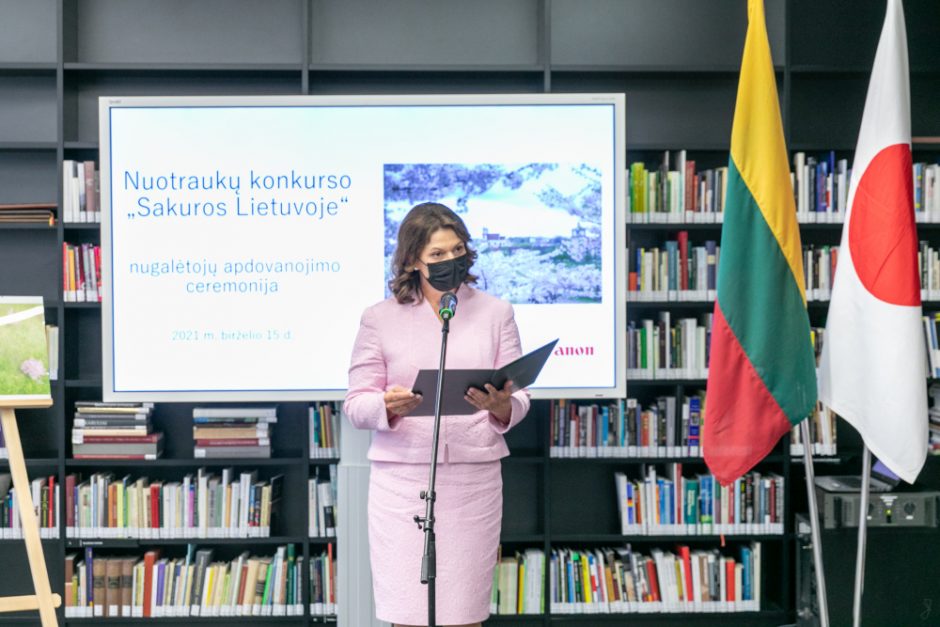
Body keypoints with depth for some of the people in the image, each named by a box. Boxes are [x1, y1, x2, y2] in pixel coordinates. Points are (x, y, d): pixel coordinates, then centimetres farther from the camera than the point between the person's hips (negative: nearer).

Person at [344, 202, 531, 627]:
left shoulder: (495, 312, 9)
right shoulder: (380, 319, 5)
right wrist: (389, 406, -19)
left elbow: (518, 398, 6)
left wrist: (500, 405, -17)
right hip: (402, 480, -1)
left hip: (475, 479, 1)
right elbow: (356, 403, 3)